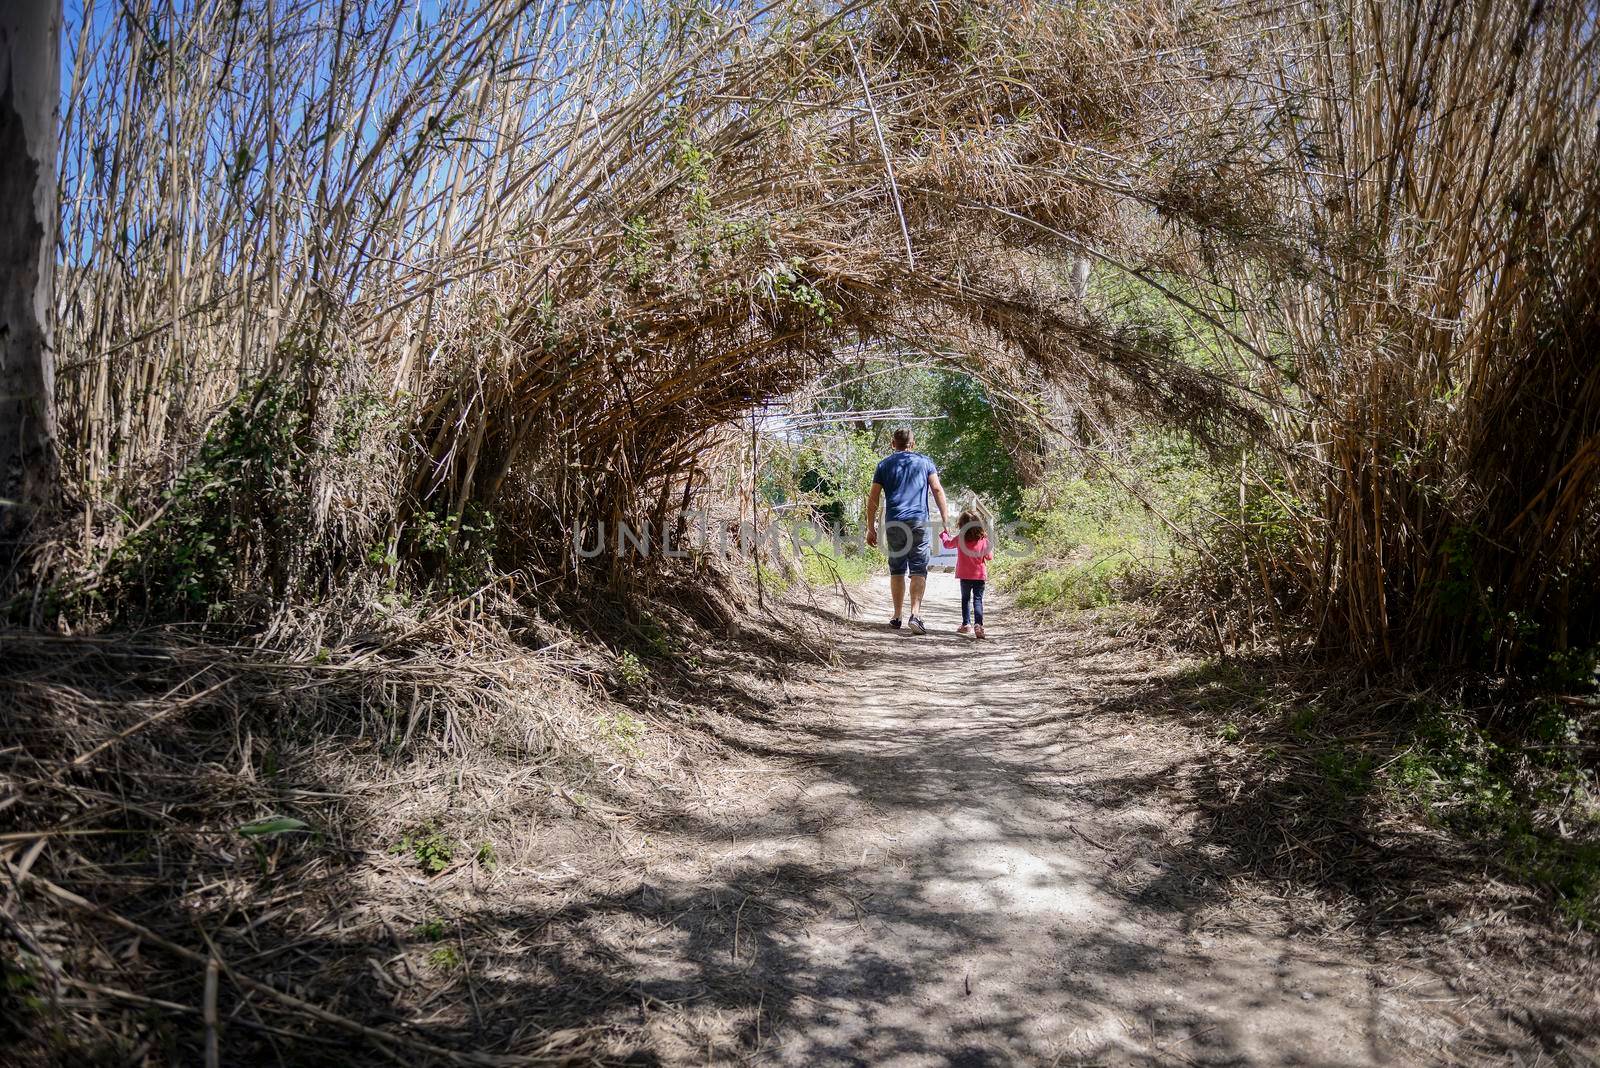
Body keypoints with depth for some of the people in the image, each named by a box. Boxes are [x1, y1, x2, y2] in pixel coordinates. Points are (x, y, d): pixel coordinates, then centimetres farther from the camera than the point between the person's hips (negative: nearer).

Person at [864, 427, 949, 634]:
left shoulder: (884, 464, 11)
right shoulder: (925, 462, 9)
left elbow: (873, 498, 8)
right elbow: (937, 490, 0)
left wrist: (871, 528, 12)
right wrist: (945, 520, 1)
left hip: (893, 524, 2)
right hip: (918, 521, -1)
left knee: (897, 570, 11)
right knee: (918, 570, -2)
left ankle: (897, 617, 15)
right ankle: (915, 614, -17)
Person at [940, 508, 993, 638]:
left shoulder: (959, 539, -7)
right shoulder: (984, 540, -9)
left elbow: (947, 543, 13)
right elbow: (990, 556, 1)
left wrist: (944, 534, 32)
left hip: (964, 575, 1)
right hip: (980, 575, -1)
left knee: (965, 599, 16)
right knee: (978, 600, -2)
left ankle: (966, 624, 18)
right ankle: (978, 624, -18)